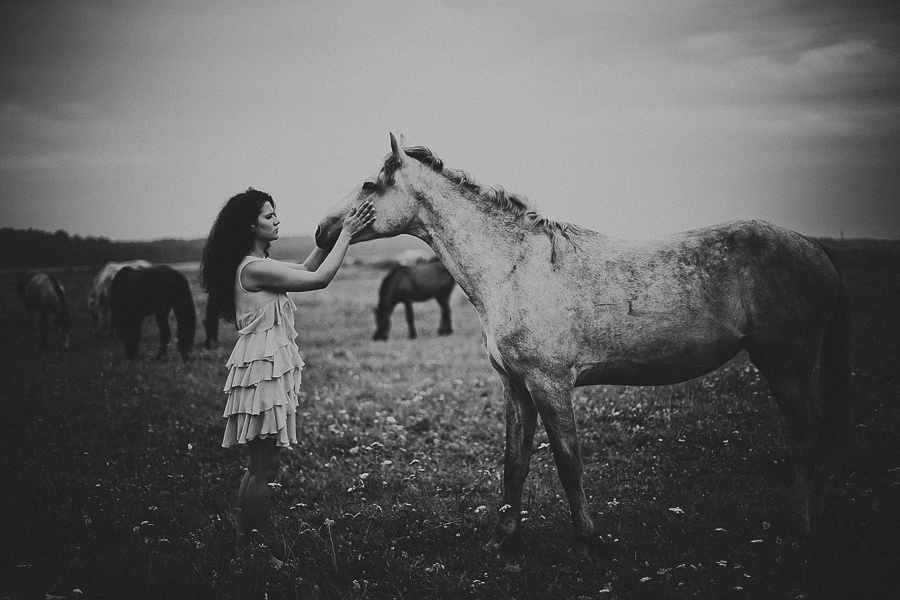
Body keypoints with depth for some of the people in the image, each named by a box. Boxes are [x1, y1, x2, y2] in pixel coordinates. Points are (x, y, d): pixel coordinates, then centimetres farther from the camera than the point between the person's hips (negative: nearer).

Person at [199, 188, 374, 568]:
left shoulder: (256, 264, 13)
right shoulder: (255, 269, -17)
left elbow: (305, 268, 21)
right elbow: (320, 279, -18)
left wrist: (333, 234, 12)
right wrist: (346, 234, -10)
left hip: (265, 367, 10)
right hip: (264, 368, -10)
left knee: (258, 465, 15)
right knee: (264, 468, -4)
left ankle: (244, 546, 22)